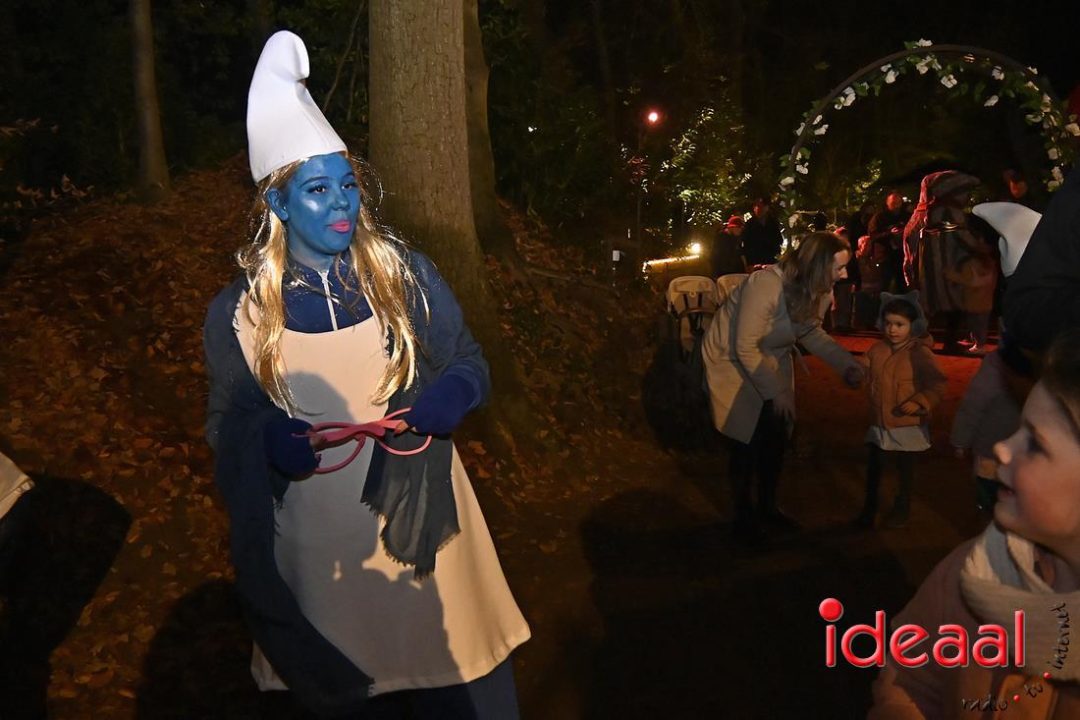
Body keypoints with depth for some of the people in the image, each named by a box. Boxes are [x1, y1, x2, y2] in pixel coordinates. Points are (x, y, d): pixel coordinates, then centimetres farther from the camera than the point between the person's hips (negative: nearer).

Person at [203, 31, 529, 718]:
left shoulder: (405, 272, -3)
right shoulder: (239, 311, -2)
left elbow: (469, 364, 5)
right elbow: (229, 424, 5)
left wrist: (446, 398, -17)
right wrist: (268, 441, -17)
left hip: (419, 521, 0)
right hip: (319, 541, 0)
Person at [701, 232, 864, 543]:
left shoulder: (819, 290, -13)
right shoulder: (767, 284, -35)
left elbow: (811, 332, 4)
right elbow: (745, 348, -28)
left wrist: (847, 364, -10)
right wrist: (775, 392, -23)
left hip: (771, 358, 6)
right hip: (732, 360, -6)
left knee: (778, 434, 8)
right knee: (748, 440, -1)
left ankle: (768, 505, 32)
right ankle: (744, 514, 22)